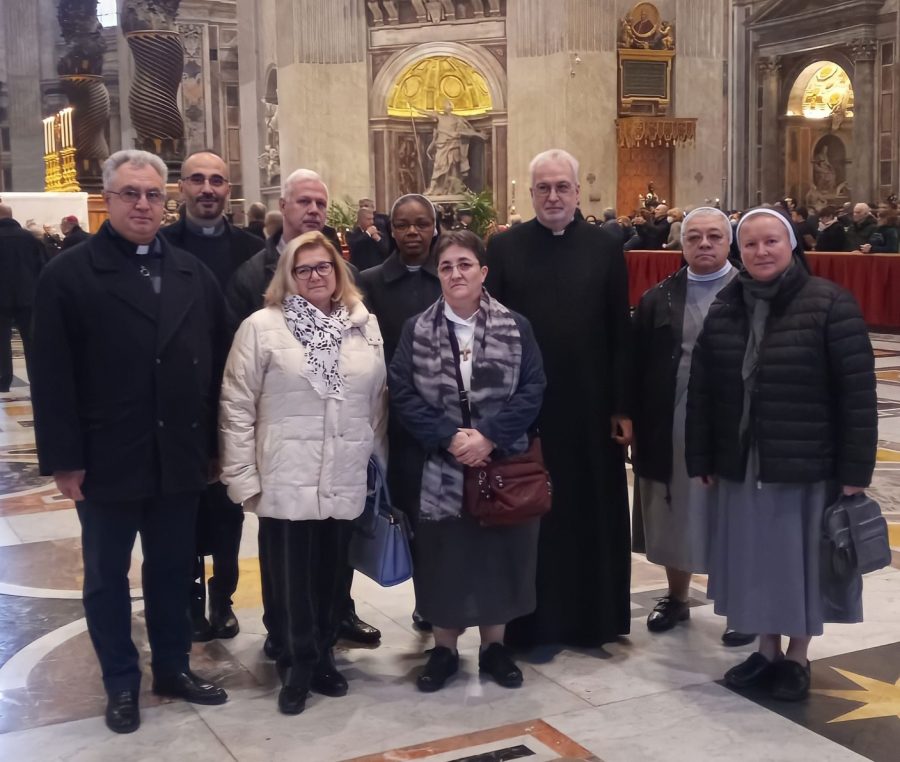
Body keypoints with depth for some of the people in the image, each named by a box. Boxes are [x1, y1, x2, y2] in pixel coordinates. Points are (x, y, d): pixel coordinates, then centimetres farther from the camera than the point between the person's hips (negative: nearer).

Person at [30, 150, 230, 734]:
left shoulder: (194, 274, 7)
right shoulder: (68, 274, -5)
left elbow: (218, 363, 7)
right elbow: (52, 377, -9)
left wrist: (215, 444, 4)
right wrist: (64, 459, -13)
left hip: (180, 457, 4)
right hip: (107, 461, -3)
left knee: (173, 569, 16)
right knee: (107, 575, 11)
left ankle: (174, 667, 33)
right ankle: (121, 683, 27)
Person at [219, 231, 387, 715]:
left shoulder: (365, 324, 8)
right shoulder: (261, 326, -4)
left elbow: (377, 400, 13)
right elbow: (237, 408, -4)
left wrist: (380, 463, 12)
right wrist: (243, 477, -8)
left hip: (346, 480, 3)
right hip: (287, 480, -3)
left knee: (333, 574, 12)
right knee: (293, 578, 5)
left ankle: (323, 657, 30)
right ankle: (297, 667, 22)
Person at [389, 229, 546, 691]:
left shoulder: (516, 328, 0)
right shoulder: (415, 331, 2)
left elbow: (533, 390, -6)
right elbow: (402, 395, -4)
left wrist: (489, 435, -18)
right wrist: (449, 437, -16)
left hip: (502, 465, 0)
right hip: (439, 468, 0)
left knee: (497, 553, 8)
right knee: (444, 557, 6)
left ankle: (494, 646, 25)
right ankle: (444, 649, 22)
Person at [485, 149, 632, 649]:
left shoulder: (605, 249, 2)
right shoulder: (503, 248, 0)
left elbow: (621, 334, 2)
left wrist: (622, 406, -2)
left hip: (590, 403, 1)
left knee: (592, 510, 9)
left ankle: (594, 617, 24)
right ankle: (532, 620, 20)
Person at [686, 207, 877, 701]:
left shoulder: (829, 304, -10)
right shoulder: (724, 308, 4)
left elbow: (858, 393, -11)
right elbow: (702, 390, 7)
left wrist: (855, 470, -13)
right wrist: (701, 459, 5)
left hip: (808, 464, -4)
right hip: (743, 465, 4)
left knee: (800, 557, 8)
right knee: (757, 557, 13)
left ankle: (797, 657, 25)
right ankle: (767, 649, 29)